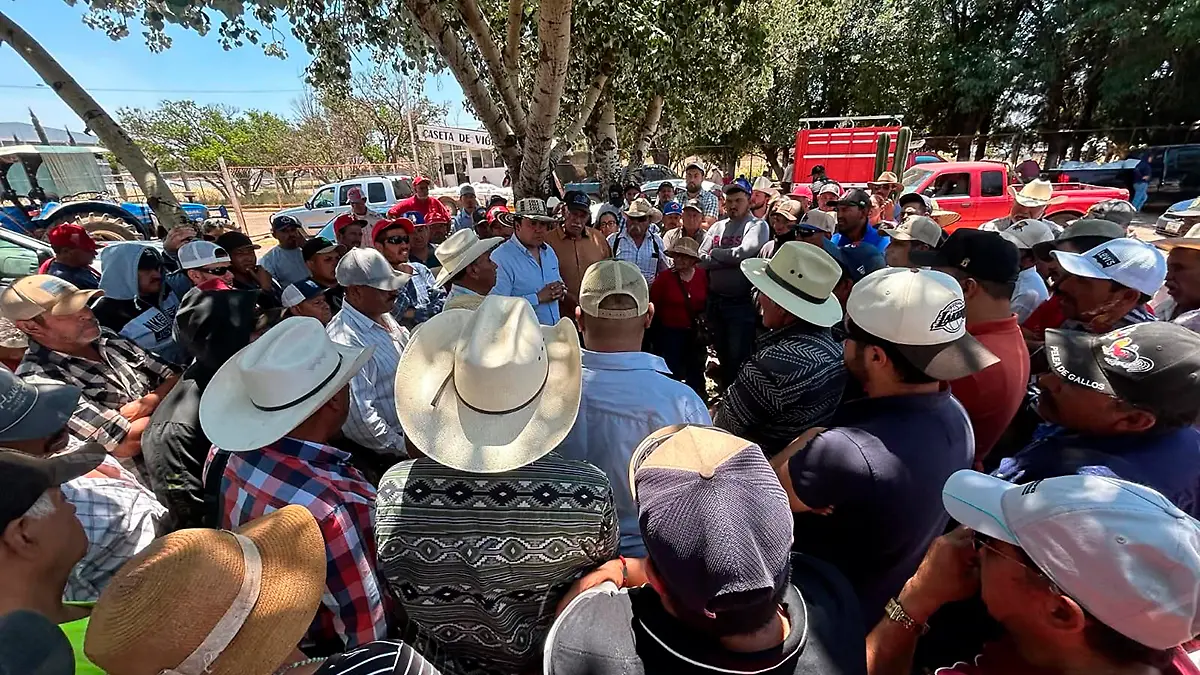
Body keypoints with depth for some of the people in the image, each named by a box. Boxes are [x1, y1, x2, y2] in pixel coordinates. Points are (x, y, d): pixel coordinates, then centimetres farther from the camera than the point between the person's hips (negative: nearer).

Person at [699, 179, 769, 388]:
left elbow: (745, 252, -20)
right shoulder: (717, 227, 11)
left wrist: (715, 253, -7)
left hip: (741, 302, -5)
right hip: (715, 299, 6)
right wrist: (732, 258, -12)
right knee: (721, 353, 18)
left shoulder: (757, 226, -2)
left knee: (739, 356, 1)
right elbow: (701, 259, 1)